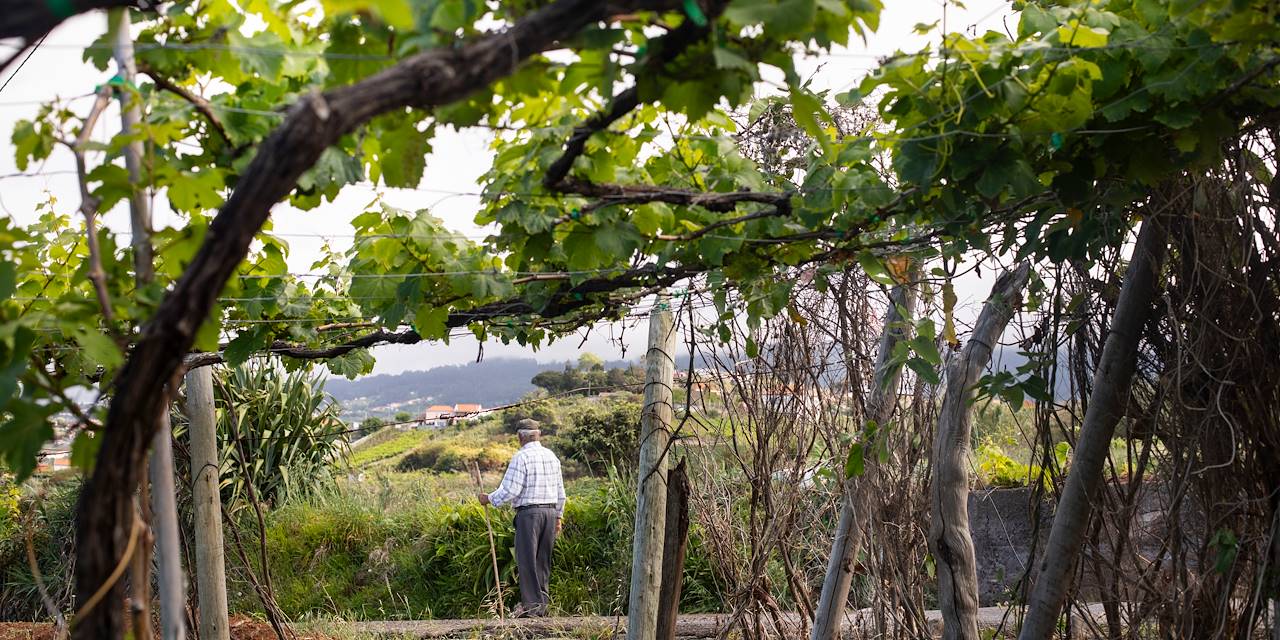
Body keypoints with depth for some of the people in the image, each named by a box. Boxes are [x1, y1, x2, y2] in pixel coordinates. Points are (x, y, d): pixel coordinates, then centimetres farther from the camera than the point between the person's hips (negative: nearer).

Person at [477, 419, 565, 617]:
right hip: (550, 511, 7)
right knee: (543, 560, 12)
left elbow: (511, 490, -16)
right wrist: (559, 515, 24)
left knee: (526, 558, -2)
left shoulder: (521, 457, -10)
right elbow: (560, 491, 16)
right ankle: (542, 602, 15)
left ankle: (531, 603, -3)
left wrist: (490, 499, -2)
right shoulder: (551, 456, 12)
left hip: (529, 512, -7)